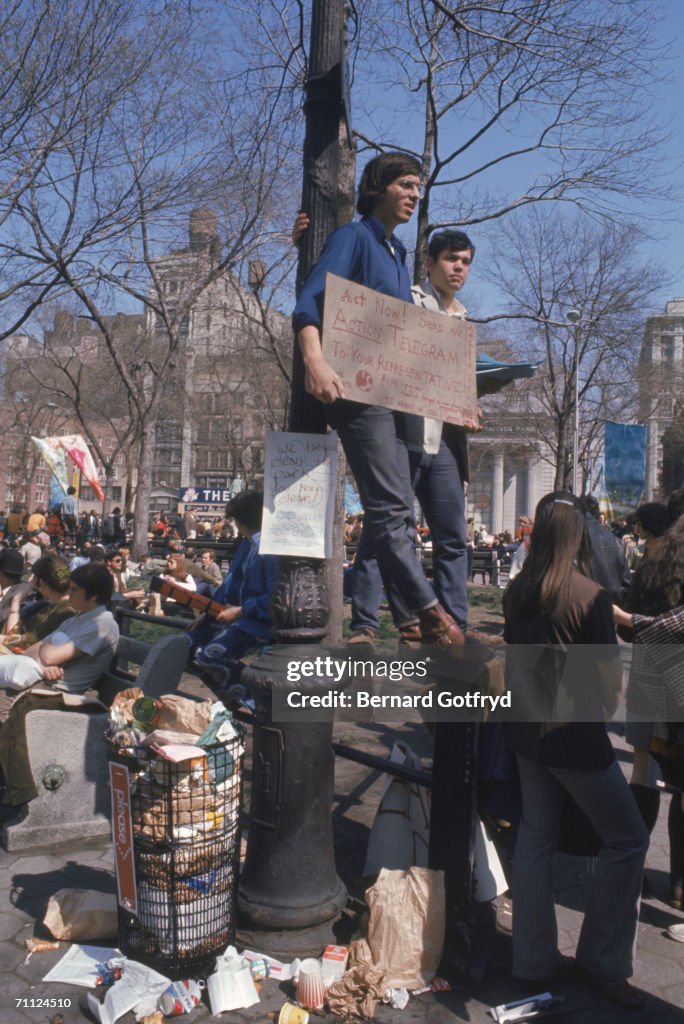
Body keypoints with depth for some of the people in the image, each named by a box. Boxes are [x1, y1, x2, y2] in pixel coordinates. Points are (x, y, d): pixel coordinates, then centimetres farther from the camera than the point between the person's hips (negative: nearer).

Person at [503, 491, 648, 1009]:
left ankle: (534, 960, 26)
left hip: (528, 732, 6)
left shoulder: (516, 592, -2)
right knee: (627, 839, 12)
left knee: (535, 840, 16)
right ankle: (603, 962, 18)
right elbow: (611, 674, -12)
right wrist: (605, 712, 7)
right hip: (576, 737, -6)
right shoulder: (590, 596, -18)